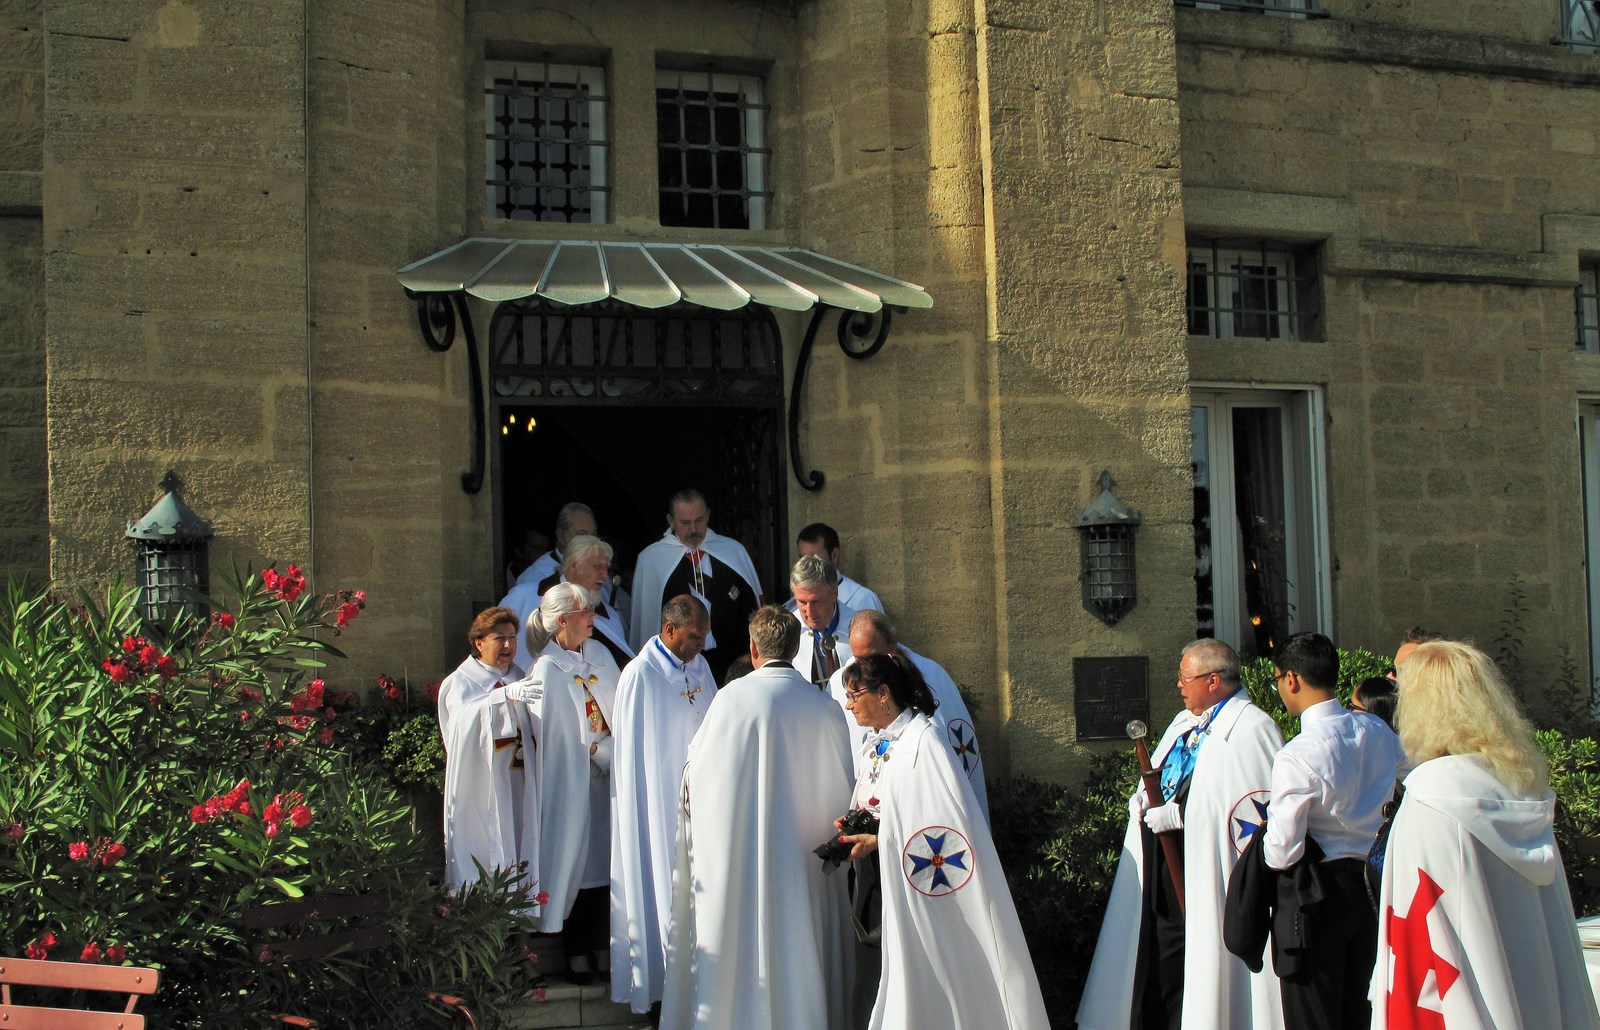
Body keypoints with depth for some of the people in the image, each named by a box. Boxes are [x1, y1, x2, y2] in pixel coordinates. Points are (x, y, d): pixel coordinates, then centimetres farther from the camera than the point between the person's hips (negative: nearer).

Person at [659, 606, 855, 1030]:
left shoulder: (732, 698, -11)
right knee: (796, 948, 13)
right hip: (804, 860, 2)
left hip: (737, 858, -2)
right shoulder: (825, 708, -5)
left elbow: (696, 776, -3)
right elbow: (842, 792, 3)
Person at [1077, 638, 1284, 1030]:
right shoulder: (1184, 723, 18)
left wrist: (1179, 815, -19)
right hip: (1164, 876, 8)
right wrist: (1142, 801, 4)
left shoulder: (1251, 729, -11)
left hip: (1210, 881, -8)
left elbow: (1256, 807, -21)